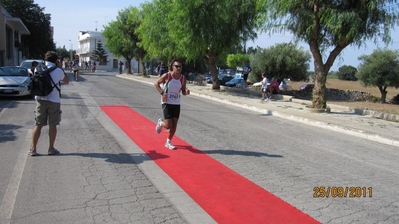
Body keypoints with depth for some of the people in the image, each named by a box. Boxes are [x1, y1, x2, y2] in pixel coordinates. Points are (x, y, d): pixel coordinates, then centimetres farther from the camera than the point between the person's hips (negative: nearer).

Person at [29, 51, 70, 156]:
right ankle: (51, 148, 14)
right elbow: (66, 81, 8)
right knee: (52, 125, 7)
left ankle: (33, 149, 9)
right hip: (54, 100, -3)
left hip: (40, 99, 3)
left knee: (38, 125, 8)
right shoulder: (58, 71, -7)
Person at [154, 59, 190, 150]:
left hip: (176, 103, 4)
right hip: (167, 103, -4)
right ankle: (161, 123, 27)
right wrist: (162, 92, -15)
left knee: (174, 125, 5)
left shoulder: (183, 78, -1)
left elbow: (183, 91, 8)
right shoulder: (166, 76, -12)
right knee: (168, 125, -9)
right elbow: (156, 83, -1)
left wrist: (186, 92, -17)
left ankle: (168, 141, 25)